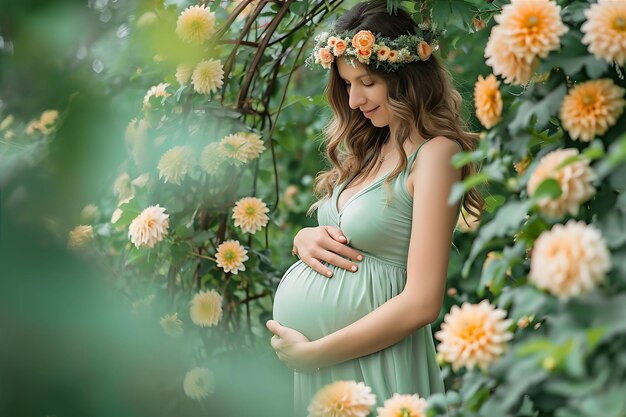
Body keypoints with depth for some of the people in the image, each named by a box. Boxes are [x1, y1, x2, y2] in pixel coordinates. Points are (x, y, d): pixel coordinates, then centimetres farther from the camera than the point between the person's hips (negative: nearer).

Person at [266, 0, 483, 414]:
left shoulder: (436, 153, -14)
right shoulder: (368, 150, 8)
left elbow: (422, 302, -20)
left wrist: (311, 352, -17)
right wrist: (304, 238, -6)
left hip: (368, 362, -7)